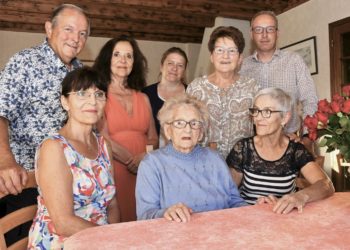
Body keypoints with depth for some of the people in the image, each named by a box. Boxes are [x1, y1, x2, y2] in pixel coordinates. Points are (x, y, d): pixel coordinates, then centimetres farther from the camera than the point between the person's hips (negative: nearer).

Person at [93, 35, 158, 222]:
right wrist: (132, 160, -12)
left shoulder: (143, 98, 14)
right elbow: (103, 138, -8)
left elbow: (153, 139, 11)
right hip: (112, 171, -4)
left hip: (143, 173, 4)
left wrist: (145, 157, -9)